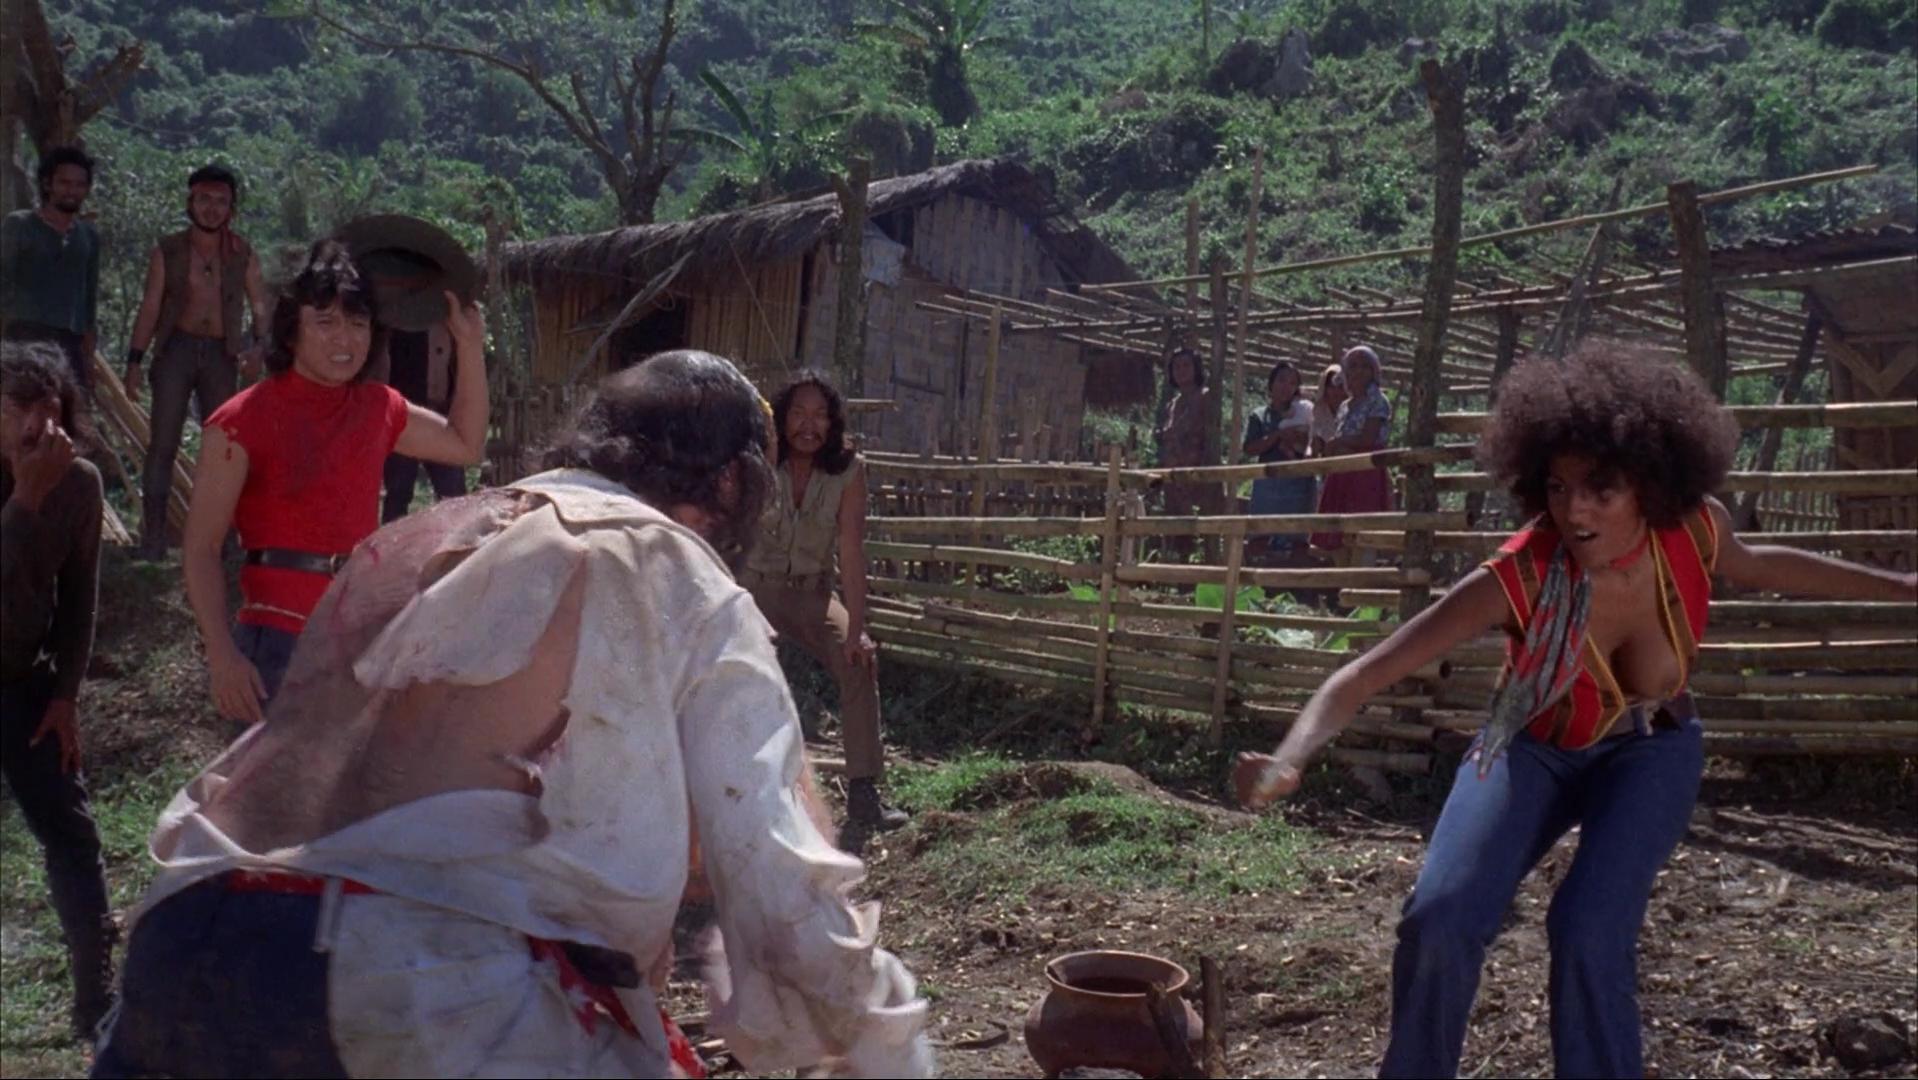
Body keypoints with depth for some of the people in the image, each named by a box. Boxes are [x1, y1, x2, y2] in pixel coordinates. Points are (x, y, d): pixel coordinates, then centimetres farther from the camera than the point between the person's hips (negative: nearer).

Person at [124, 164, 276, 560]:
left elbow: (261, 305, 2)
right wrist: (135, 360, -4)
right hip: (177, 349, -2)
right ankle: (153, 535, -5)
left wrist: (259, 345, -17)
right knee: (163, 443, -6)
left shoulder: (243, 254, 4)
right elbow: (150, 307, 1)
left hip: (221, 354, 2)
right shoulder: (168, 250, 1)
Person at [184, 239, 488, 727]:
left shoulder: (378, 408, 8)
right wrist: (222, 655, -18)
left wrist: (470, 348, 15)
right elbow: (201, 549, -10)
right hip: (281, 640, -5)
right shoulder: (244, 421, -9)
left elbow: (465, 444, 23)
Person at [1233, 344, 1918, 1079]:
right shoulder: (1517, 579, -33)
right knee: (1438, 920, -18)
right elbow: (1368, 673, -37)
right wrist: (1289, 760, -55)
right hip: (1534, 749, -1)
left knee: (1589, 932, -23)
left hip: (1649, 750, 1)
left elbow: (1752, 566, 4)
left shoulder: (1693, 530, -24)